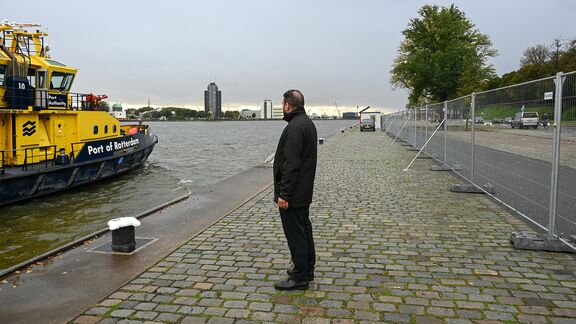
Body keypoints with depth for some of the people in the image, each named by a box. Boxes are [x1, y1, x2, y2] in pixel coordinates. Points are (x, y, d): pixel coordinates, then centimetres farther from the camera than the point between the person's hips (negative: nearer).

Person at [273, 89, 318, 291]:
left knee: (295, 234, -2)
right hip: (304, 191, 11)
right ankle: (307, 270, 30)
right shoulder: (307, 123, 13)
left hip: (293, 193, -10)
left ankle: (300, 278, 8)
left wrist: (284, 194, -23)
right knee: (304, 229, 18)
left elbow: (291, 164, -26)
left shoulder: (295, 127, -20)